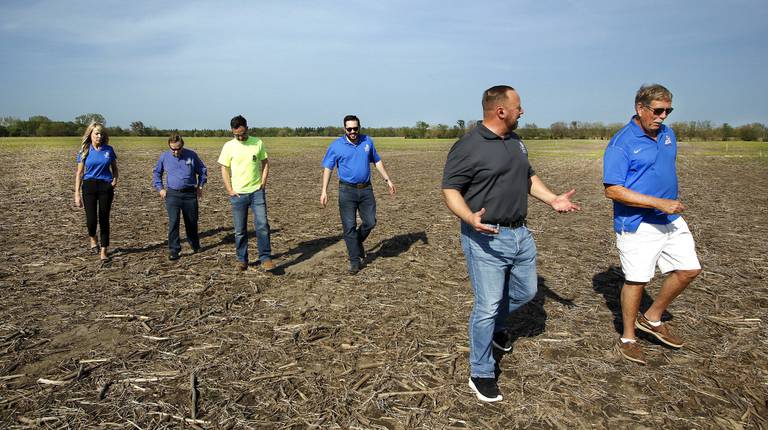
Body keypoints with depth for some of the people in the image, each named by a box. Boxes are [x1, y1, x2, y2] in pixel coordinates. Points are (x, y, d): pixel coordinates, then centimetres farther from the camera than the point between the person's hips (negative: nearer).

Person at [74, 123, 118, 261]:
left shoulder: (109, 150, 4)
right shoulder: (85, 151, 2)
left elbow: (114, 168, 17)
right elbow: (79, 173, 3)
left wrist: (115, 179, -4)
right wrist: (77, 194, -2)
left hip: (106, 187, 1)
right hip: (89, 186, 0)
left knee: (104, 219, 0)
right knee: (91, 219, -5)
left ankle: (103, 251, 7)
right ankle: (93, 238, 30)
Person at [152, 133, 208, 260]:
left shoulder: (191, 155, 0)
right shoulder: (164, 157, 2)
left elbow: (202, 170, 14)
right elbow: (156, 173, 17)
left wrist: (200, 186, 9)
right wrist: (160, 188, 8)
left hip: (190, 194, 1)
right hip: (172, 194, 0)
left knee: (192, 221, 10)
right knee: (173, 222, -11)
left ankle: (195, 246, 30)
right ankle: (173, 249, -4)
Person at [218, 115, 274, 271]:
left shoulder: (258, 143, 1)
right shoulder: (229, 146, -1)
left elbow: (265, 163, 9)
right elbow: (224, 169, 3)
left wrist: (263, 184, -1)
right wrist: (229, 190, -5)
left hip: (257, 191, 0)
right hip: (238, 194, 0)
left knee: (262, 225, -7)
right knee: (240, 230, 7)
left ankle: (265, 258, 0)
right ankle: (242, 260, 20)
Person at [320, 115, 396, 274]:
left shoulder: (367, 141, 6)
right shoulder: (336, 145, -4)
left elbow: (377, 161, 16)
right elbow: (327, 168, -3)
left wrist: (388, 180, 13)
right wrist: (324, 191, -10)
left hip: (366, 189, 3)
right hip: (347, 190, -3)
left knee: (370, 222, 4)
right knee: (349, 226, -2)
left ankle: (356, 244, 33)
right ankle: (355, 260, 8)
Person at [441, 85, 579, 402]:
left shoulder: (516, 141, 11)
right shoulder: (468, 146, -15)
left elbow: (528, 176, 24)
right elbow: (450, 189, -15)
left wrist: (552, 199, 10)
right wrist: (470, 218, -32)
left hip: (520, 234, 8)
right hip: (486, 239, -8)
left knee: (526, 292, 21)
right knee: (487, 306, -2)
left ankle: (497, 325, 50)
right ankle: (481, 374, 15)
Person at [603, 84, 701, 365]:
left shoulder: (667, 134, 8)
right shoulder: (621, 144, -16)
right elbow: (612, 190, -21)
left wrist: (672, 203, 18)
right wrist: (659, 203, -23)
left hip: (671, 219, 8)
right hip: (638, 225, -8)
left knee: (689, 269, 10)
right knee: (637, 280, 1)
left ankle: (652, 318, 28)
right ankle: (627, 339, 20)